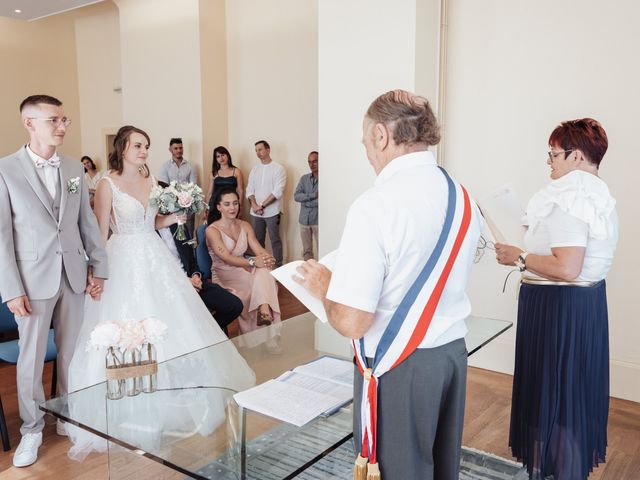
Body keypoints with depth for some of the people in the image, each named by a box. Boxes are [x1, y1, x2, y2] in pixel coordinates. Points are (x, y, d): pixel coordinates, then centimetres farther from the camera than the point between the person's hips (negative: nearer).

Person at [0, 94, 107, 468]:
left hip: (75, 275, 4)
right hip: (34, 278, -3)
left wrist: (98, 267, 6)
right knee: (32, 357, 7)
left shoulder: (74, 168, 6)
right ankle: (32, 428, 25)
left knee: (71, 352, 14)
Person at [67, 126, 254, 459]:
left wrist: (174, 217, 0)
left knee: (168, 322, 10)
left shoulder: (151, 180, 8)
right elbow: (101, 232, -7)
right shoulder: (108, 184, -8)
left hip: (155, 258, 6)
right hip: (124, 261, -6)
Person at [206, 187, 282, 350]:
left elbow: (259, 249, -2)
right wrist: (252, 262, -38)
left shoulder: (245, 226, 9)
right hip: (224, 275, -4)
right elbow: (226, 258, -22)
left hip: (243, 270, 4)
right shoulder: (212, 230, -9)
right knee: (256, 281, -31)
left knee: (264, 273, -29)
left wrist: (268, 258, -28)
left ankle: (265, 311, -43)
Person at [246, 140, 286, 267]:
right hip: (256, 213, 5)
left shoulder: (278, 169, -5)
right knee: (258, 240, 11)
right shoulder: (255, 169, 12)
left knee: (275, 240, 0)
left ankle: (278, 266, 7)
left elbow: (278, 191, -13)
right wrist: (254, 205, -9)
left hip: (272, 213, -5)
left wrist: (262, 205, -15)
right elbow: (250, 189, 8)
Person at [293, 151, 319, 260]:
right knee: (306, 251, 12)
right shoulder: (304, 178, 9)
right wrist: (314, 195, -15)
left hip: (318, 220, -5)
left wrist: (306, 201, -10)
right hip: (304, 219, 5)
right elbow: (296, 196, -3)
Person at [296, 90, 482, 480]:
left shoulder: (376, 205, -22)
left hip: (398, 368, -7)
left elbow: (352, 322, -24)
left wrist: (324, 286, -3)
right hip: (453, 354, 7)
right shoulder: (464, 198, 0)